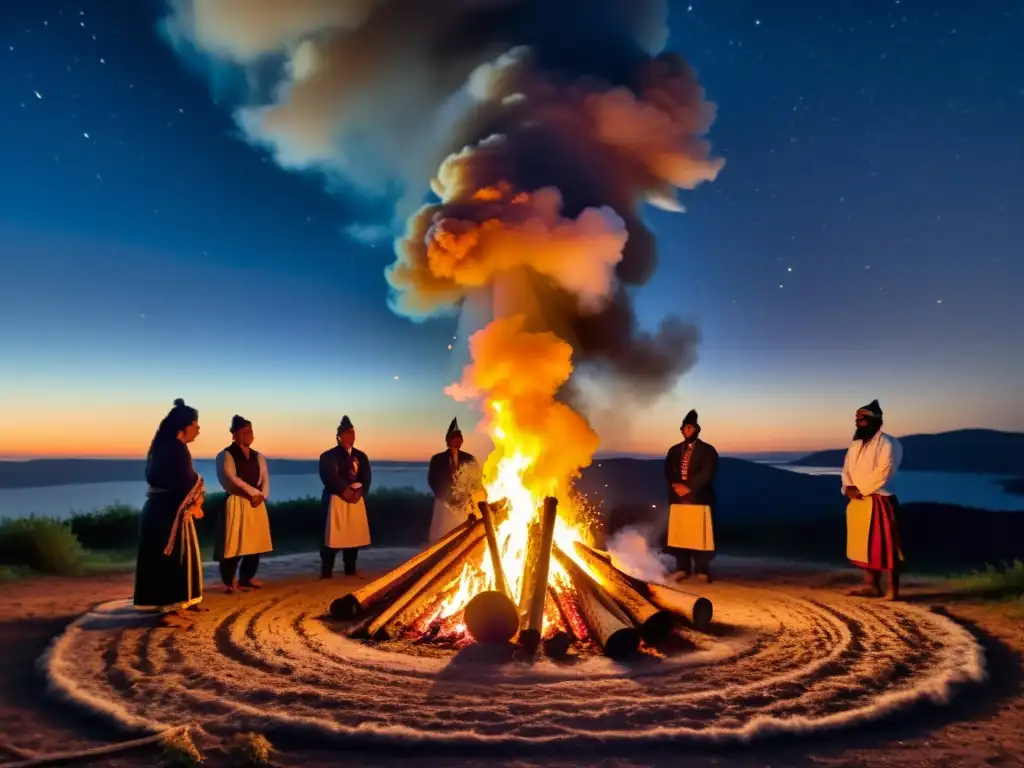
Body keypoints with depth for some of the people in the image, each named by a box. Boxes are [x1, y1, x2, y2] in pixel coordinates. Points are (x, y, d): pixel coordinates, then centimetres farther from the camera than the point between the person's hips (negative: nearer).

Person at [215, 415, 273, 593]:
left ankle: (247, 578, 19)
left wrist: (261, 495, -10)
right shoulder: (226, 455, -4)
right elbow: (232, 478, -14)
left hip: (256, 503, 6)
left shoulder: (258, 456, 15)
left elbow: (265, 478, 8)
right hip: (236, 502, -6)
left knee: (256, 542, 7)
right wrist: (253, 492, -17)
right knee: (235, 542, -6)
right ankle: (229, 580, 5)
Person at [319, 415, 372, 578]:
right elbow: (329, 477, -11)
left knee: (354, 537, 7)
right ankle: (326, 574, -2)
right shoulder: (328, 456, 0)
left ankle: (351, 572, 17)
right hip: (336, 500, -5)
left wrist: (359, 492, -11)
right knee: (333, 538, -6)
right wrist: (344, 491, -18)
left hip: (357, 500, 5)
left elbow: (366, 479, 7)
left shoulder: (361, 456, 14)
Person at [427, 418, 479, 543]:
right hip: (445, 504, -1)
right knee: (442, 536, -5)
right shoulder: (437, 459, 7)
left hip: (465, 506, 1)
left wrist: (467, 498, -6)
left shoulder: (470, 459, 9)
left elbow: (475, 481, 8)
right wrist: (445, 497, -8)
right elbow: (432, 481, 2)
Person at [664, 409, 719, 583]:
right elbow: (668, 473, 6)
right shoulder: (674, 450, 15)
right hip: (677, 499, 4)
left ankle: (702, 570, 6)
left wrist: (689, 487, -16)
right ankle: (682, 568, 13)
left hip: (699, 499, -4)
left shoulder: (707, 450, 2)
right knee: (679, 535, 5)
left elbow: (706, 474, -9)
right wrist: (677, 486, -12)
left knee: (699, 536, -3)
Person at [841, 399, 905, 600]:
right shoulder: (855, 445, 16)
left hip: (879, 502, -8)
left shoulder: (888, 444, -9)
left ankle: (893, 589, 2)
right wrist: (848, 488, -6)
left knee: (885, 547, -4)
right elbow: (847, 470, 13)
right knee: (864, 546, 11)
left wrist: (860, 489, -17)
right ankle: (871, 585, 20)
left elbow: (882, 472, -18)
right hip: (858, 503, 8)